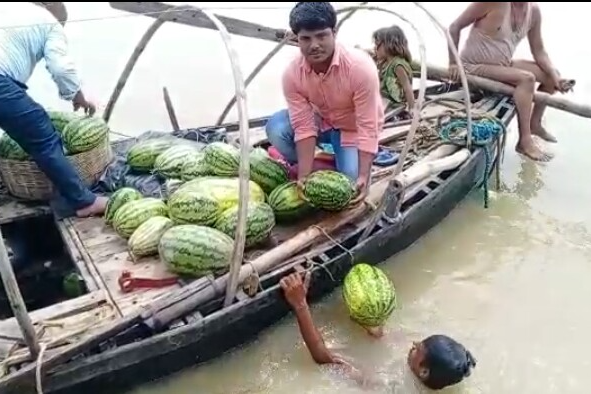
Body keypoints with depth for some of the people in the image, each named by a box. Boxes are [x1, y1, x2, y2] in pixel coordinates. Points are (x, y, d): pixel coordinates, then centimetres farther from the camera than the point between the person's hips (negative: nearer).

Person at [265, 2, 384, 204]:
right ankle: (317, 169, -2)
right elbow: (304, 127, -22)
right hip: (322, 121, 3)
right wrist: (304, 175, -30)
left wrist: (363, 178, -37)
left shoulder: (360, 67, -33)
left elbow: (368, 128, -31)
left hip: (353, 129, -2)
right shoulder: (292, 74, -24)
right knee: (276, 129, -25)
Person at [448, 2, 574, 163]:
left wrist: (555, 77, -10)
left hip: (503, 64, 8)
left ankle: (535, 123, 24)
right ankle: (525, 141, -22)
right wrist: (453, 63, -19)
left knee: (550, 75, 6)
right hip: (474, 67, -8)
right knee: (526, 78, -26)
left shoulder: (534, 11, -2)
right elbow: (454, 27, -16)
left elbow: (539, 52, 4)